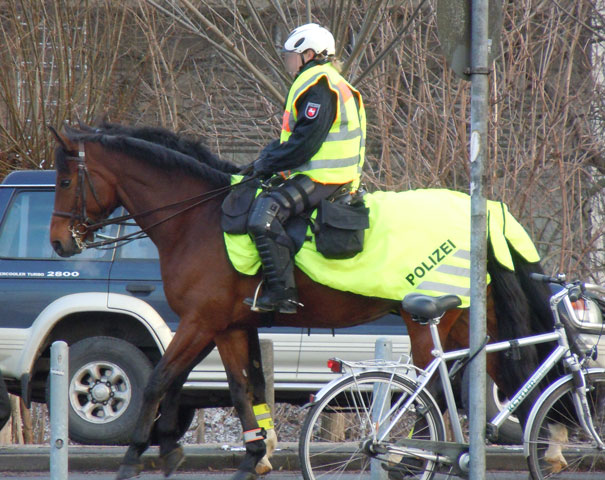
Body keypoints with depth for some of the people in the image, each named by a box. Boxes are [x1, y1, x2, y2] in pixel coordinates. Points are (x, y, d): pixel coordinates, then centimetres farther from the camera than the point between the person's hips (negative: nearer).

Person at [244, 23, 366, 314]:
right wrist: (268, 157, 11)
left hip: (319, 180, -12)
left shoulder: (318, 86, -14)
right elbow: (292, 136, 26)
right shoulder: (316, 83, 22)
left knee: (264, 215, -28)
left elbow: (304, 143, -20)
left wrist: (267, 163, -11)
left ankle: (282, 293, -31)